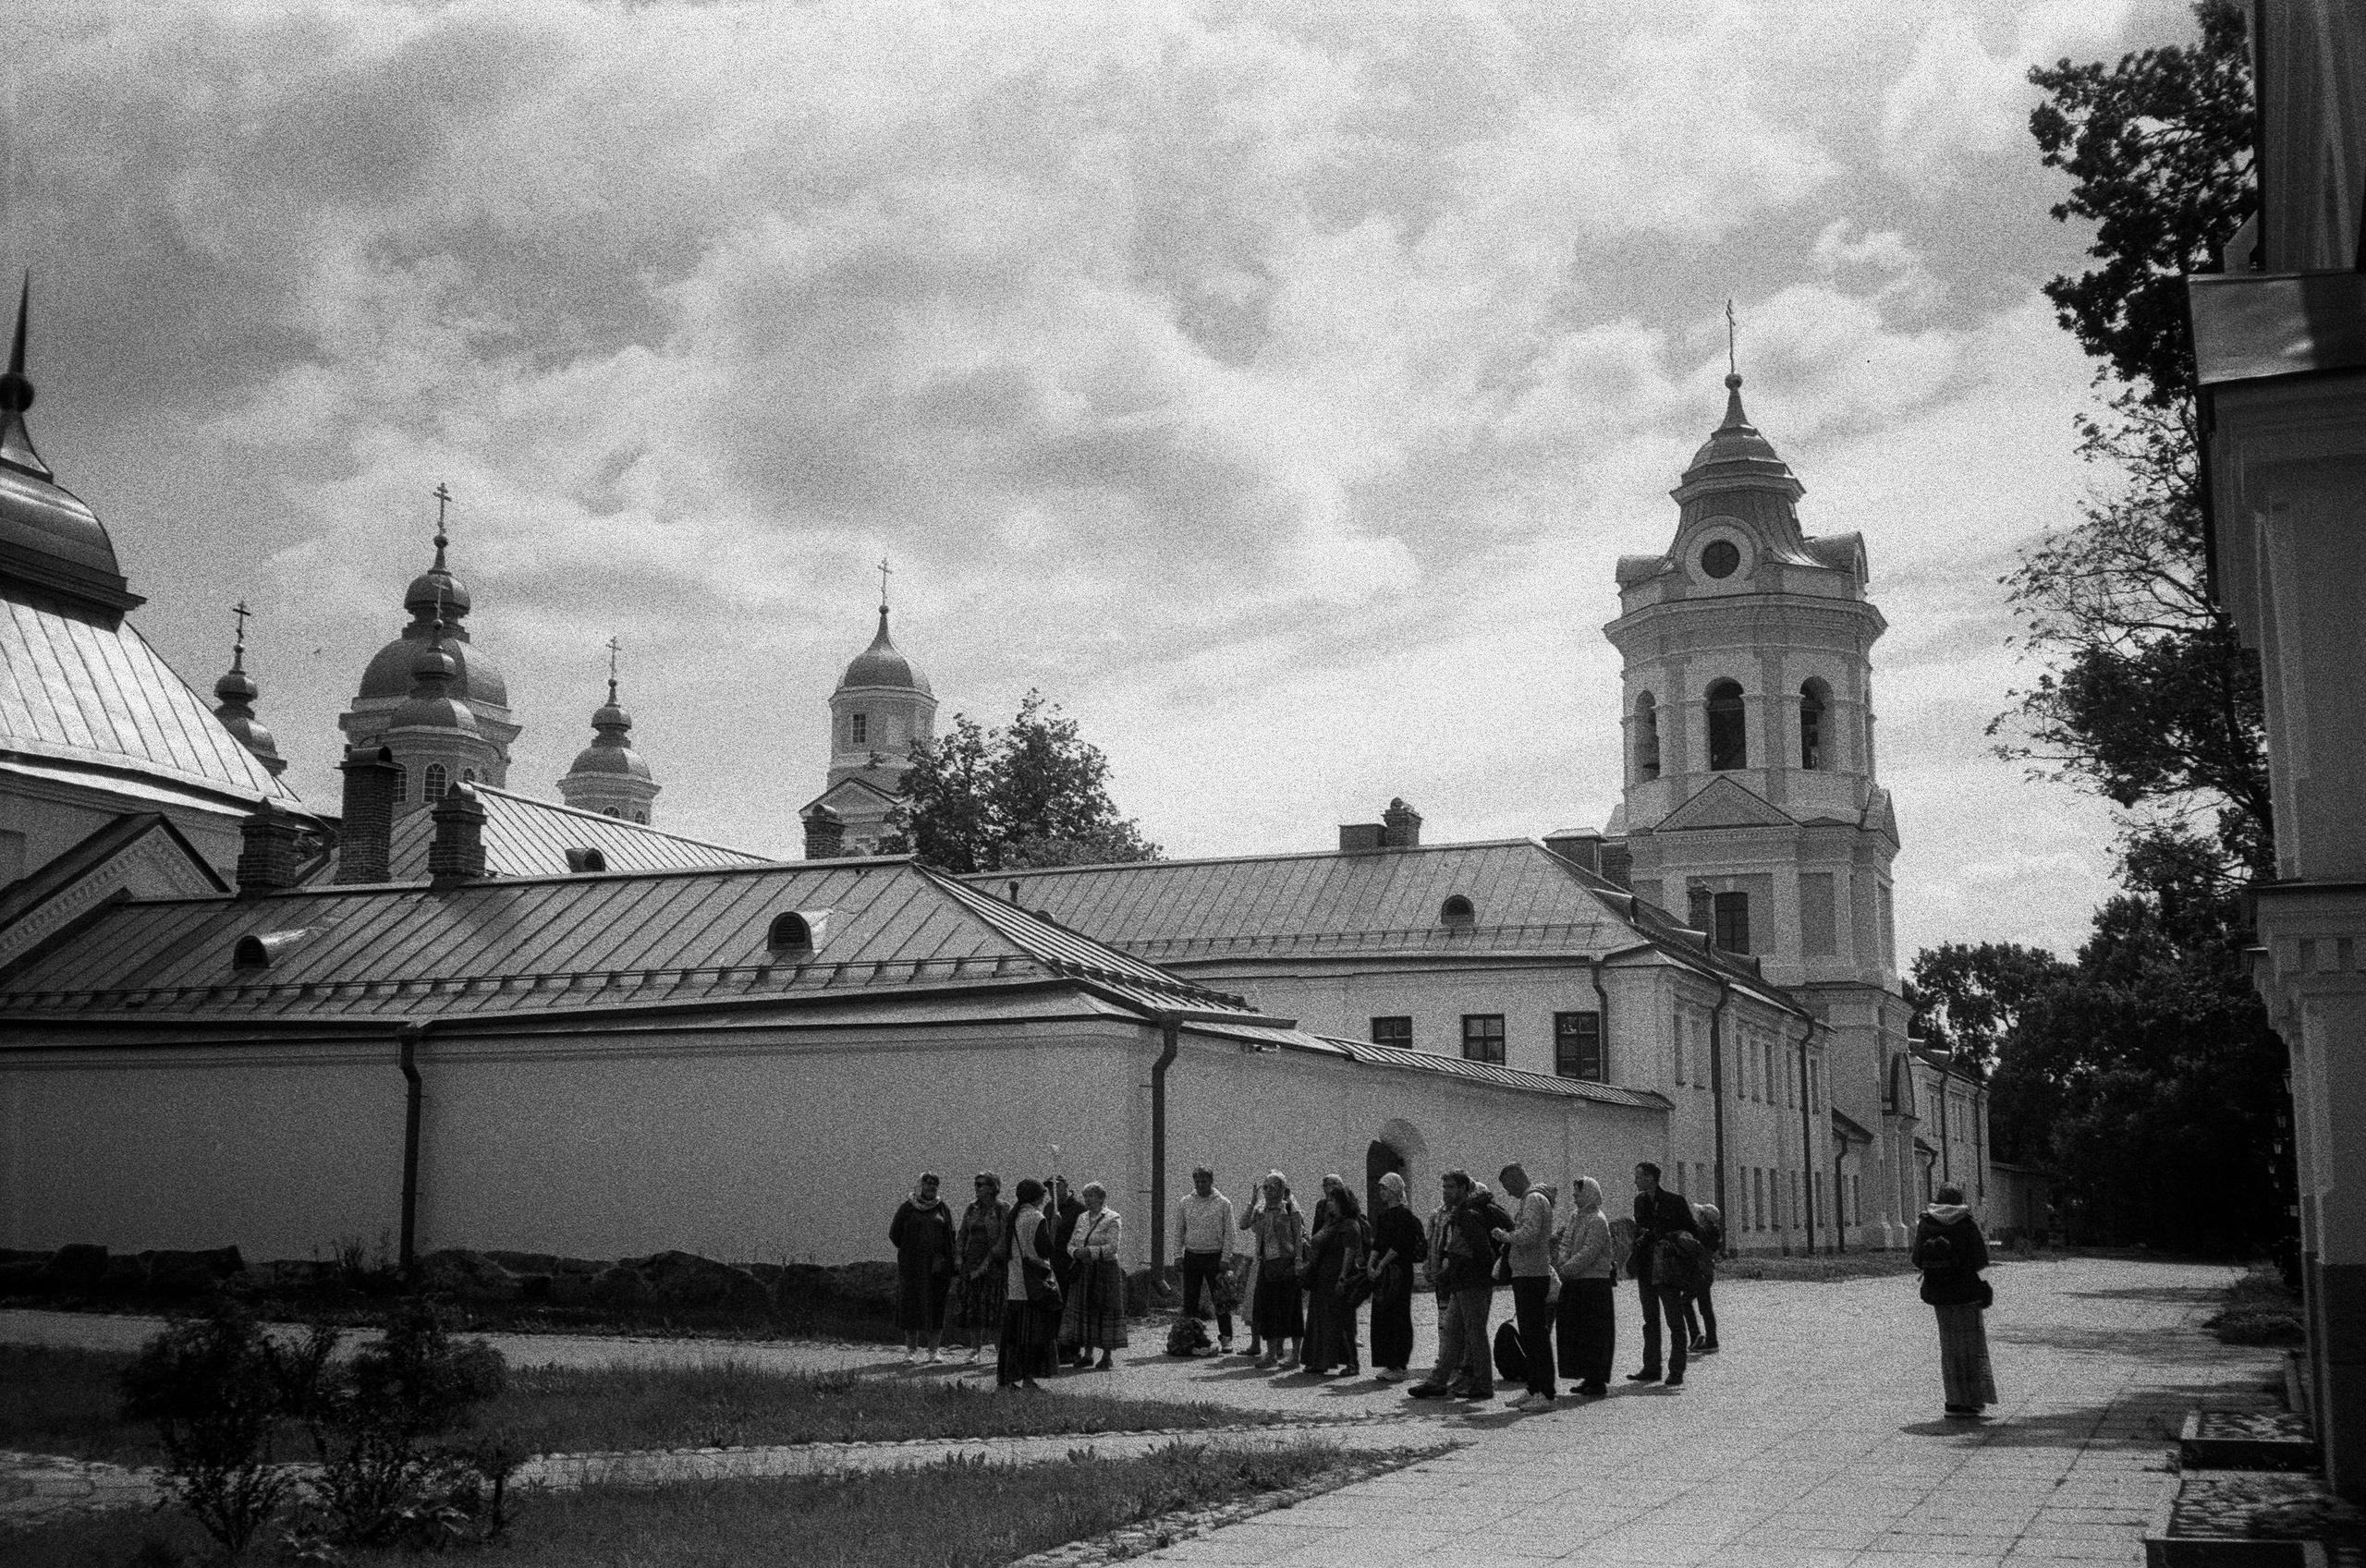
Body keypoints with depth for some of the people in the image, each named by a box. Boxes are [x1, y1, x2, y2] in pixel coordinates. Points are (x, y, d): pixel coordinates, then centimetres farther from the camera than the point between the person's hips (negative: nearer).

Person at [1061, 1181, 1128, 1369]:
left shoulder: (1112, 1219, -5)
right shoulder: (1082, 1218, 13)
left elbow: (1112, 1247, -14)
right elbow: (1071, 1244, 12)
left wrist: (1090, 1251, -22)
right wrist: (1077, 1252, -10)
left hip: (1106, 1269, -6)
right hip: (1083, 1270, 6)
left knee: (1104, 1310, -3)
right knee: (1084, 1310, 4)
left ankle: (1107, 1357, 4)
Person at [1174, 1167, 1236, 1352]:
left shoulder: (1223, 1203, -1)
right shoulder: (1185, 1203, 6)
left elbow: (1228, 1233, -2)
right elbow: (1179, 1231, 10)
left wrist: (1225, 1258, -9)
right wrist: (1178, 1255, 3)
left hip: (1215, 1256, -3)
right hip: (1192, 1256, 3)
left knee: (1220, 1300, -2)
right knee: (1190, 1300, 5)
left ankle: (1226, 1338, 3)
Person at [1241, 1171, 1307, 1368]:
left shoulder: (1290, 1209, -4)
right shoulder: (1260, 1210, 12)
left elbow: (1299, 1237, -6)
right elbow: (1243, 1224, 0)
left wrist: (1298, 1261, -14)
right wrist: (1253, 1201, -2)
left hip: (1286, 1263, -5)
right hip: (1266, 1263, 6)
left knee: (1290, 1307, -3)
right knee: (1266, 1307, 6)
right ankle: (1271, 1352, 15)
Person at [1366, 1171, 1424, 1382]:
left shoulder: (1404, 1214, -9)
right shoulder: (1383, 1214, 16)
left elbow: (1398, 1245, -15)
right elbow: (1378, 1243, 14)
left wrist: (1381, 1265, -16)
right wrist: (1371, 1263, -1)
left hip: (1400, 1269, -8)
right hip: (1382, 1270, 8)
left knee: (1399, 1317, -5)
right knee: (1381, 1316, 7)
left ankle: (1398, 1366, -4)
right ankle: (1387, 1365, 12)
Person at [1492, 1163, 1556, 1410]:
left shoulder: (1534, 1200, -13)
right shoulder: (1527, 1201, 19)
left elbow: (1528, 1235, -25)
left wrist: (1503, 1235, -12)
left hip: (1531, 1276, -10)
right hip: (1524, 1276, 10)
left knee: (1537, 1334, -9)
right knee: (1528, 1335, 14)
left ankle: (1546, 1394, -8)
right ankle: (1534, 1390, 19)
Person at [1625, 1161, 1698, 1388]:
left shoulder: (1675, 1201, -9)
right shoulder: (1640, 1201, 9)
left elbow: (1693, 1232, -3)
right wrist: (1635, 1262, 8)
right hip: (1646, 1271, 6)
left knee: (1675, 1322, -1)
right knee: (1650, 1321, 11)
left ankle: (1676, 1373, 2)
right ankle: (1651, 1370, 18)